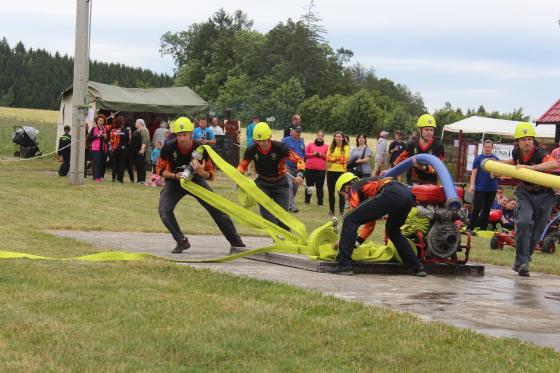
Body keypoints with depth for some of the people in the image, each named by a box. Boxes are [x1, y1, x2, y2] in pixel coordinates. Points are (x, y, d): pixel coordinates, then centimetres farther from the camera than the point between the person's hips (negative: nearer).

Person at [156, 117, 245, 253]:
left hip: (196, 180, 0)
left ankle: (237, 244, 7)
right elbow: (160, 170, -11)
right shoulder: (169, 148, -23)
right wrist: (175, 176, -30)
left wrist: (201, 172, -38)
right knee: (164, 210, -22)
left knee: (217, 210, -5)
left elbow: (211, 175, -15)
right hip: (174, 182, 0)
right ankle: (182, 242, -5)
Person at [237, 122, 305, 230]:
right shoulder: (252, 150, -13)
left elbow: (299, 161, -17)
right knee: (266, 214, -12)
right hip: (262, 184, 2)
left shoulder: (280, 147, -21)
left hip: (280, 184, -2)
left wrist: (300, 175, -36)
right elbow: (242, 165, 5)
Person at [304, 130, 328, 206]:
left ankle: (320, 202, 4)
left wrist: (321, 155, -10)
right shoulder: (310, 145, 7)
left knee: (320, 186, -1)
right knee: (309, 185, 8)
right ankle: (307, 200, 19)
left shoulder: (326, 146, 7)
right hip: (310, 168, 1)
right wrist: (312, 154, -10)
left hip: (321, 169, -1)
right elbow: (305, 154, 4)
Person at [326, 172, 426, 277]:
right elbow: (370, 223, 42)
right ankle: (418, 267, 29)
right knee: (393, 231, 34)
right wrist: (356, 242, 41)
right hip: (408, 195, 8)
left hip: (391, 194, -8)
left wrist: (343, 240, 23)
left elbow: (353, 215, 13)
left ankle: (343, 265, -6)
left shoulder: (354, 188, 20)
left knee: (349, 220, -1)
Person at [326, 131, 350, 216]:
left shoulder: (346, 147, 0)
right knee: (331, 191, 7)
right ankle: (331, 210, 15)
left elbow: (345, 159, -8)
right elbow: (328, 158, -1)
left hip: (341, 171, -3)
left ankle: (341, 210, 2)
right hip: (331, 171, 3)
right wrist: (339, 159, -11)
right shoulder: (331, 147, 10)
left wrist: (333, 159, -7)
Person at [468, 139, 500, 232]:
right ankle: (470, 228, -5)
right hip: (480, 188, -3)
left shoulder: (496, 159, 8)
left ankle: (483, 228, 15)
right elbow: (474, 173, 0)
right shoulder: (478, 158, 1)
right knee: (477, 208, -8)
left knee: (487, 209, 8)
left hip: (492, 188, 3)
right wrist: (472, 185, -10)